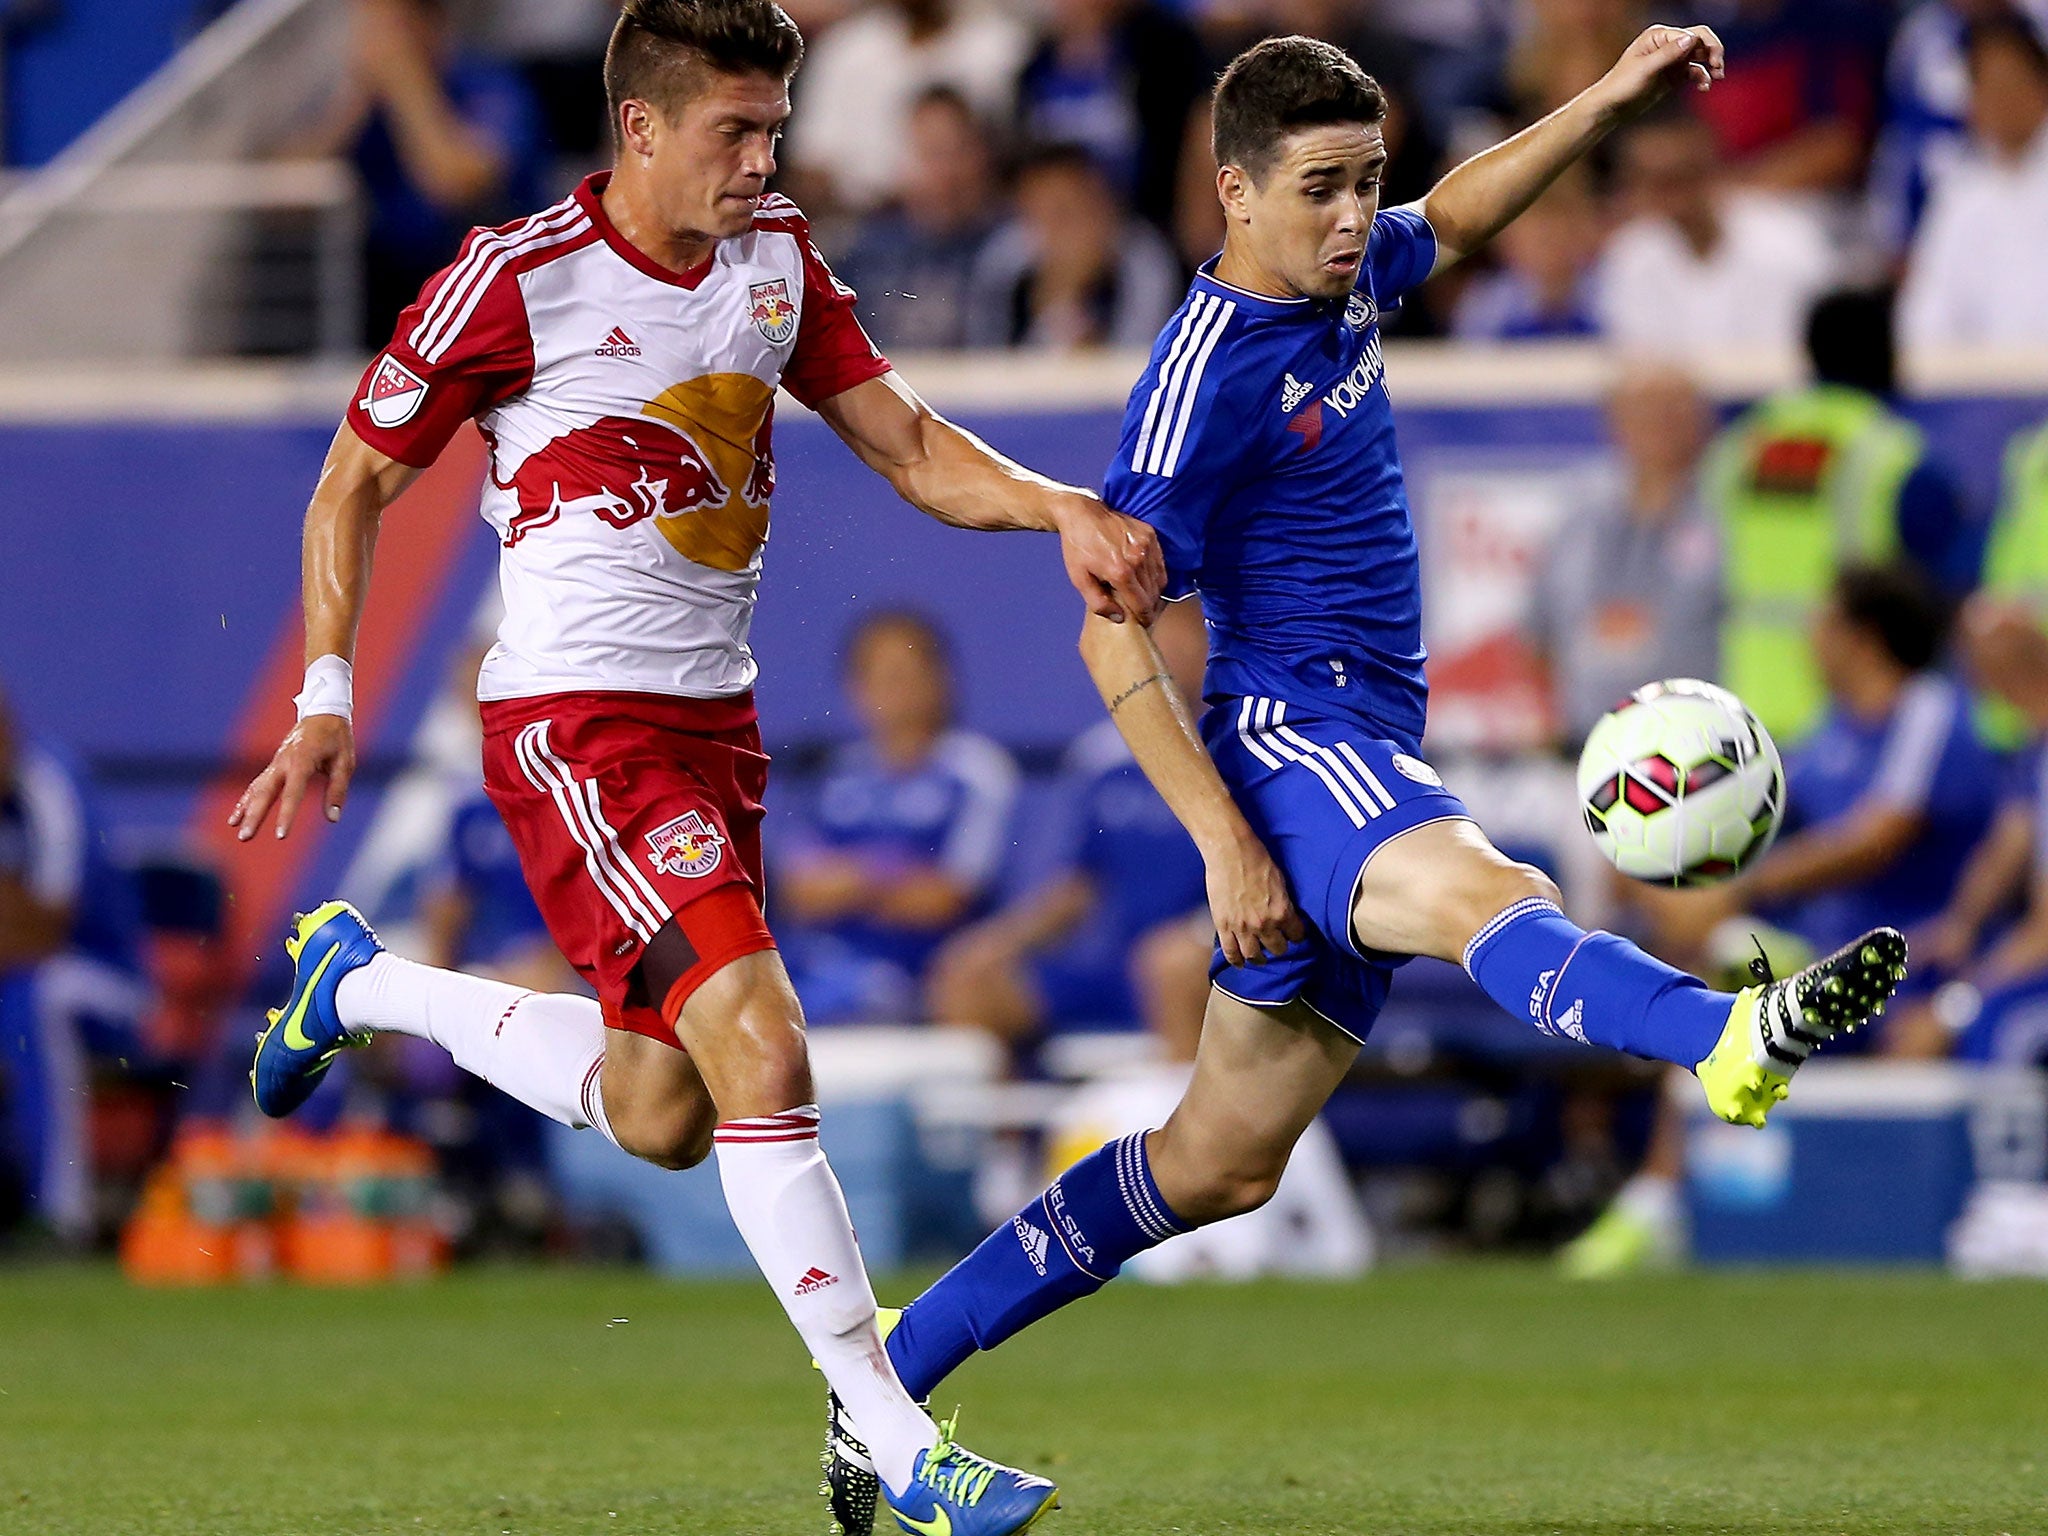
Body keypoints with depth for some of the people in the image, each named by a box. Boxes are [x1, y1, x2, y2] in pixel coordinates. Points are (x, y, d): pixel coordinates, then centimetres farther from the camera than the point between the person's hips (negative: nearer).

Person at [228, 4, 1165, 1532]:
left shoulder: (774, 253, 7)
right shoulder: (517, 278, -12)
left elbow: (908, 444, 8)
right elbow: (356, 482, -2)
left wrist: (1061, 510, -11)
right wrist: (327, 701, -7)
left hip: (714, 716, 8)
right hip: (575, 724, -8)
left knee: (661, 1116, 13)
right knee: (763, 1052, -21)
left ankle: (359, 982, 37)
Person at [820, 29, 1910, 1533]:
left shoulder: (1344, 279, 11)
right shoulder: (1207, 375, -14)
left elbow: (1456, 215, 34)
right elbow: (1114, 635, -16)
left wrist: (1615, 98, 24)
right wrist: (1226, 845, -21)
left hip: (1366, 764, 9)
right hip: (1288, 739, -9)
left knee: (1220, 1166, 12)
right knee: (1493, 897, -39)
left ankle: (903, 1361, 21)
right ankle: (1730, 1037, -70)